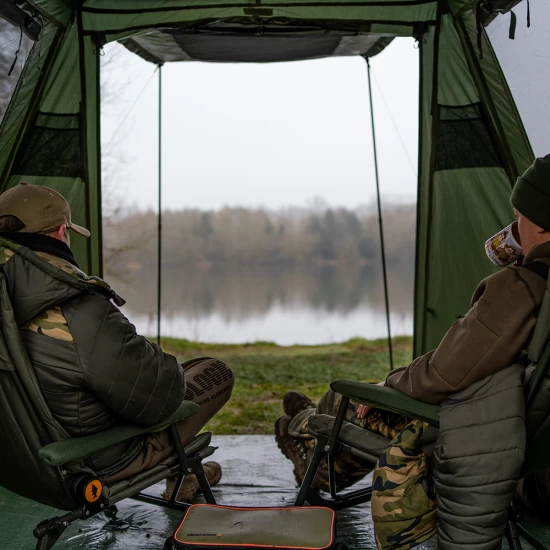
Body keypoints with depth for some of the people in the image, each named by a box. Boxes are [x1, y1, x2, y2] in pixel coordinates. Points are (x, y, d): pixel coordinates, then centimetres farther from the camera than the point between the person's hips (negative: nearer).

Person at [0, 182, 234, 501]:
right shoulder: (83, 315, -36)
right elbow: (158, 396, -27)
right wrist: (172, 373, -4)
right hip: (103, 461, -8)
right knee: (216, 374, 7)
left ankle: (181, 474, 39)